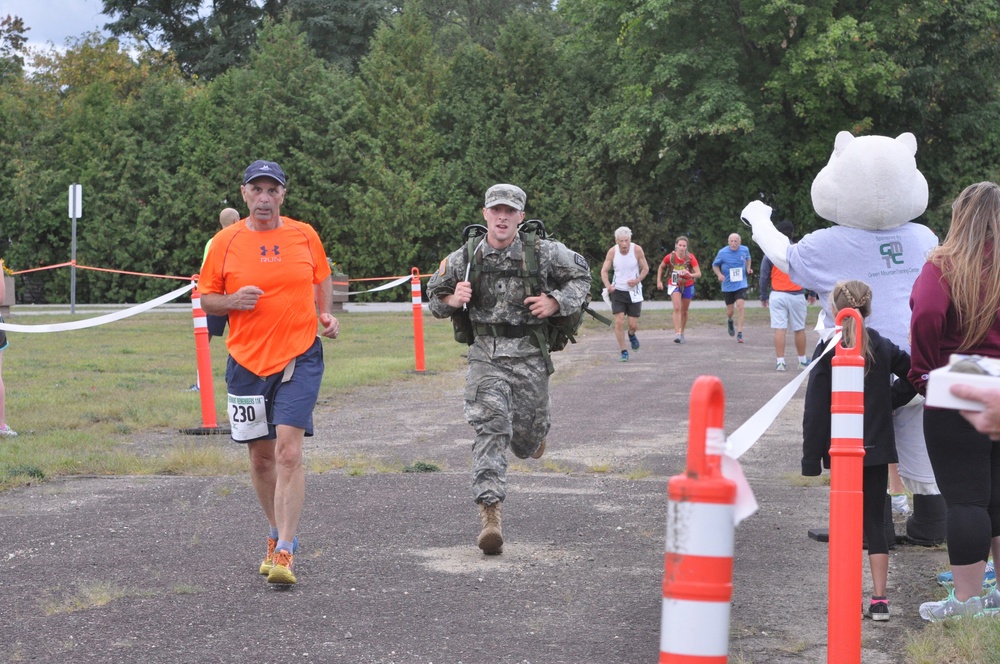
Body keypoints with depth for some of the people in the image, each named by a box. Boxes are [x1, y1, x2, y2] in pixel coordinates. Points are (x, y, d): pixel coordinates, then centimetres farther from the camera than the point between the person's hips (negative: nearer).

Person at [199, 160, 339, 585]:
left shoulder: (305, 235, 4)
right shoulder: (225, 242, 2)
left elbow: (322, 280, 20)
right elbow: (206, 299, 8)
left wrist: (326, 316, 3)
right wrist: (233, 301, -12)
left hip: (300, 358, -1)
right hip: (247, 361, 1)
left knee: (289, 452, -14)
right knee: (261, 457, 10)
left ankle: (284, 552, -13)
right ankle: (277, 534, 32)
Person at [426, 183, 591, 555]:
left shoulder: (543, 253, -4)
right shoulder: (464, 259, -1)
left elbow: (581, 275, 10)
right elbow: (434, 297, 12)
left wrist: (556, 302, -7)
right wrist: (452, 300, -11)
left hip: (529, 356, 0)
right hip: (485, 357, 0)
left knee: (526, 440, 11)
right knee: (490, 430, -16)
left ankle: (533, 433, 52)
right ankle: (490, 516, -21)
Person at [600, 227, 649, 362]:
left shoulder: (637, 250, -12)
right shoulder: (612, 252, -9)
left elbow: (645, 268, -2)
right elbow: (604, 271, -3)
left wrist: (637, 280, -20)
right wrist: (608, 285, -22)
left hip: (634, 291, 0)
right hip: (617, 290, 0)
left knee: (633, 325, 1)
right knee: (619, 322, -11)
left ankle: (631, 335, 38)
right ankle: (623, 352, 1)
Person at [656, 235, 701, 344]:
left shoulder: (690, 257, -19)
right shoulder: (670, 257, -17)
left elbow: (699, 273, -23)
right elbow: (661, 267, 3)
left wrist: (690, 275, -43)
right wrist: (659, 281, -1)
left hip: (687, 285, 1)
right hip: (674, 285, -1)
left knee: (684, 311, 12)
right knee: (677, 308, -20)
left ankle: (682, 334, 28)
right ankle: (677, 334, -25)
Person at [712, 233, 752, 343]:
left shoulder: (745, 250, -2)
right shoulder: (722, 252, -9)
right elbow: (715, 265, 3)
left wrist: (748, 268, 3)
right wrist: (719, 274, -15)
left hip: (741, 284, 0)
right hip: (727, 286, 0)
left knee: (740, 306, -17)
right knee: (730, 311, 8)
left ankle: (739, 333, -13)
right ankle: (729, 321, 46)